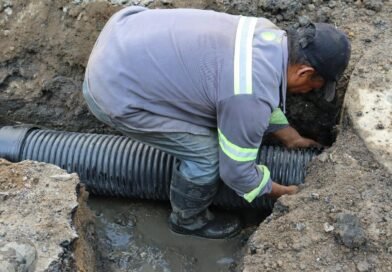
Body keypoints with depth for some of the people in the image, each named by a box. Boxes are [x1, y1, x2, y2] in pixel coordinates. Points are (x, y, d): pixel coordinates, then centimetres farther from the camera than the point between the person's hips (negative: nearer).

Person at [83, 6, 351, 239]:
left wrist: (292, 138, 31)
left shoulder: (269, 36, 2)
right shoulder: (250, 98, -24)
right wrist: (280, 191, 8)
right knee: (206, 153, -2)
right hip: (115, 89, -9)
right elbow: (237, 171, -9)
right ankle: (189, 219, 26)